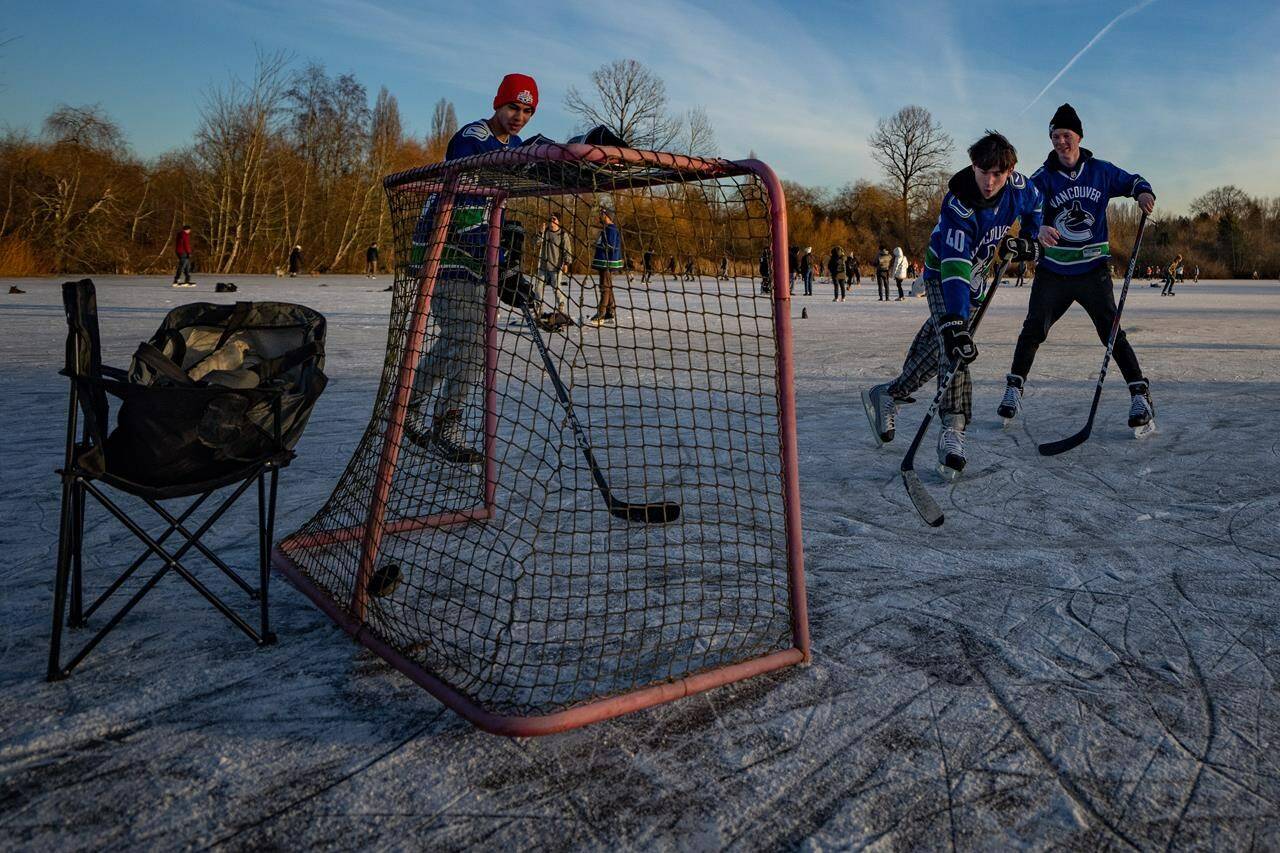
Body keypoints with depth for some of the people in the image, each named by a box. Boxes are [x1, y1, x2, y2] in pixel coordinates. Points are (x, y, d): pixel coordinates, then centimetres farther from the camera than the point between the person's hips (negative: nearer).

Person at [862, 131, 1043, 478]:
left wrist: (1028, 240, 0)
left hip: (974, 272, 7)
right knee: (952, 343, -24)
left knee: (937, 340, 7)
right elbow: (955, 267, -45)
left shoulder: (1018, 186, -15)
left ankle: (888, 396, 23)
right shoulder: (957, 205, -35)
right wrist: (955, 323, -53)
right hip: (942, 272, -6)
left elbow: (1035, 205, 13)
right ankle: (953, 431, -23)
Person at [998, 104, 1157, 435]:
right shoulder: (1043, 178, -3)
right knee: (1033, 330, -2)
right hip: (1052, 271, 0)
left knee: (1112, 333, -7)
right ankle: (1014, 389, 13)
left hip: (1092, 270, 0)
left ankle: (1140, 395, -1)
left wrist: (1143, 193, -6)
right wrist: (1039, 229, -41)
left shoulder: (1101, 171, 2)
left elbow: (1132, 181, 18)